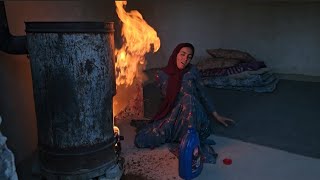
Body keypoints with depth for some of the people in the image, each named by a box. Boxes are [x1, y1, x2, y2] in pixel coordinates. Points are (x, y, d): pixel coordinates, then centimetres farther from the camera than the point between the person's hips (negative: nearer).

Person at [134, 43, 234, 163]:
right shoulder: (161, 75, 2)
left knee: (188, 98, -38)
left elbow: (202, 95, 8)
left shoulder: (192, 71, -1)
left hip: (194, 119, -2)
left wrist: (217, 116, 12)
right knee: (140, 140, -16)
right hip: (172, 116, 3)